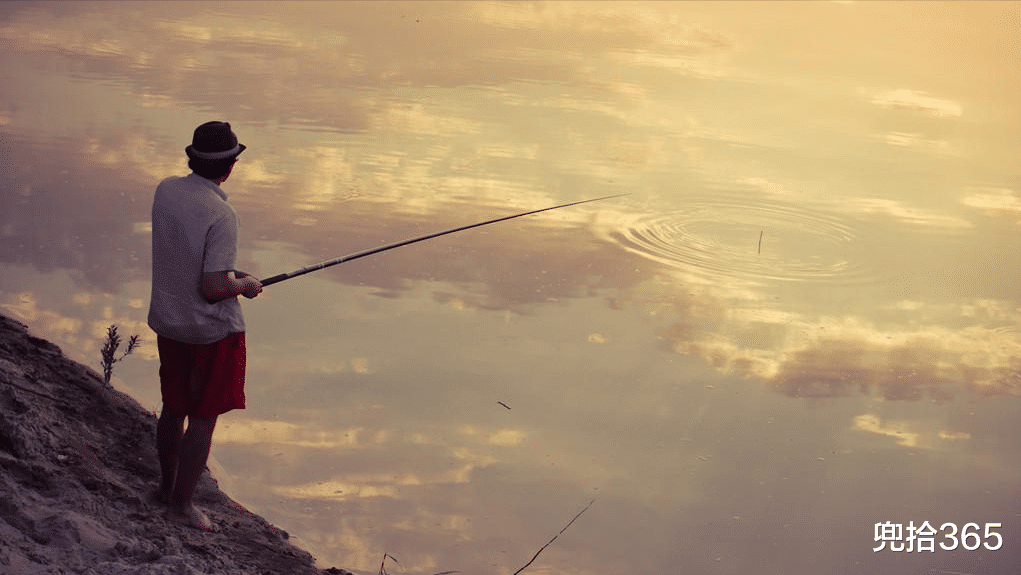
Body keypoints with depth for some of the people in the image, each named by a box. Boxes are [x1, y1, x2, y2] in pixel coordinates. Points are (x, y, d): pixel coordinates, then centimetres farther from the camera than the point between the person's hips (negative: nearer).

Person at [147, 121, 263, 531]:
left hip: (167, 322, 7)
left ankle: (167, 486, 38)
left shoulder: (166, 190, -4)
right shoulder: (221, 215, -26)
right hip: (213, 329, -7)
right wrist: (245, 285, -7)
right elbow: (214, 287, -26)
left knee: (173, 408, 22)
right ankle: (182, 503, 15)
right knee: (203, 418, 7)